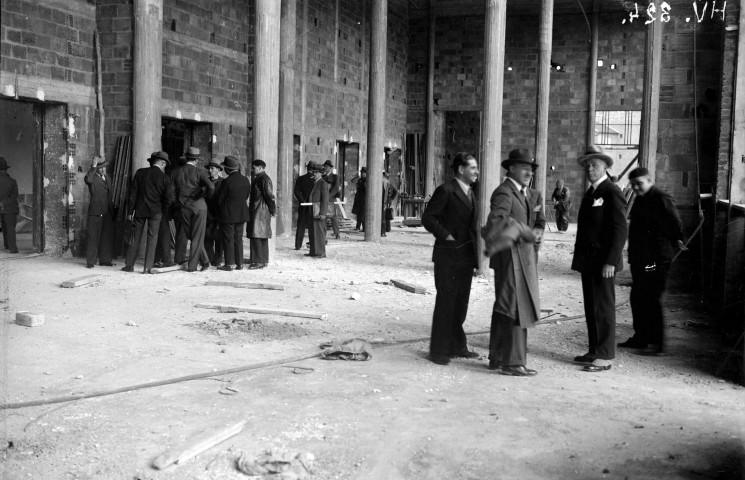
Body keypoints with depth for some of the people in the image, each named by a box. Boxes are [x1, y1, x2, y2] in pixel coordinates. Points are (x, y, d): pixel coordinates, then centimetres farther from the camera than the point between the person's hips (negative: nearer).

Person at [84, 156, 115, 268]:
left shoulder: (107, 179, 19)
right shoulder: (93, 177, -3)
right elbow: (88, 180, -30)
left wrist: (113, 211, 23)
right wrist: (94, 165, -26)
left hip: (108, 213, 7)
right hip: (96, 212, -7)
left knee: (107, 238, 7)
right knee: (93, 237, -5)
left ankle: (105, 260, 14)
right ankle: (90, 262, -1)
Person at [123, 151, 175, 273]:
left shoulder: (140, 172, 0)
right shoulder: (164, 177, -6)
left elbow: (133, 193, 1)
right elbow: (169, 198, -9)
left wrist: (130, 211, 5)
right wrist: (162, 209, 9)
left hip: (139, 210, 2)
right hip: (155, 211, -2)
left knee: (136, 237, 11)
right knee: (152, 238, 2)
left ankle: (129, 265, 14)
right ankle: (147, 267, -1)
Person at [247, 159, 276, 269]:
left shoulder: (264, 179, -14)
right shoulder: (258, 178, 17)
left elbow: (269, 196, -15)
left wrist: (273, 210, -10)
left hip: (260, 212, -10)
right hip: (256, 211, 10)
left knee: (256, 236, -11)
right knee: (262, 237, 12)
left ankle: (259, 261, -11)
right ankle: (263, 260, 16)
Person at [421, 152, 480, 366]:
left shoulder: (471, 194, 16)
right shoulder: (445, 191, -10)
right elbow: (428, 218, -13)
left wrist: (475, 251, 12)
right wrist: (446, 236, -15)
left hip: (466, 257, 8)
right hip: (448, 257, -8)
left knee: (461, 303, 13)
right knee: (445, 303, -2)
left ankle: (457, 346, 24)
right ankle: (439, 350, 6)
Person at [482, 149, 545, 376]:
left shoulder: (532, 195, 16)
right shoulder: (504, 192, -12)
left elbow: (539, 222, 17)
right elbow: (497, 220, -27)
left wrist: (537, 232, -6)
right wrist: (527, 233, -21)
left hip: (525, 257, 9)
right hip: (511, 255, -9)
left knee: (504, 308, 15)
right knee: (517, 308, -9)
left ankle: (497, 358, 24)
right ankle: (513, 362, -4)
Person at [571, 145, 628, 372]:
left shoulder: (612, 192, -11)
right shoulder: (590, 193, 17)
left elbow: (620, 230, -16)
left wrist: (610, 261, -21)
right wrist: (579, 256, 14)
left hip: (603, 262, -9)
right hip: (588, 260, 9)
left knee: (603, 308, -3)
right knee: (591, 308, 13)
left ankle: (605, 356, 3)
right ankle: (595, 351, 21)